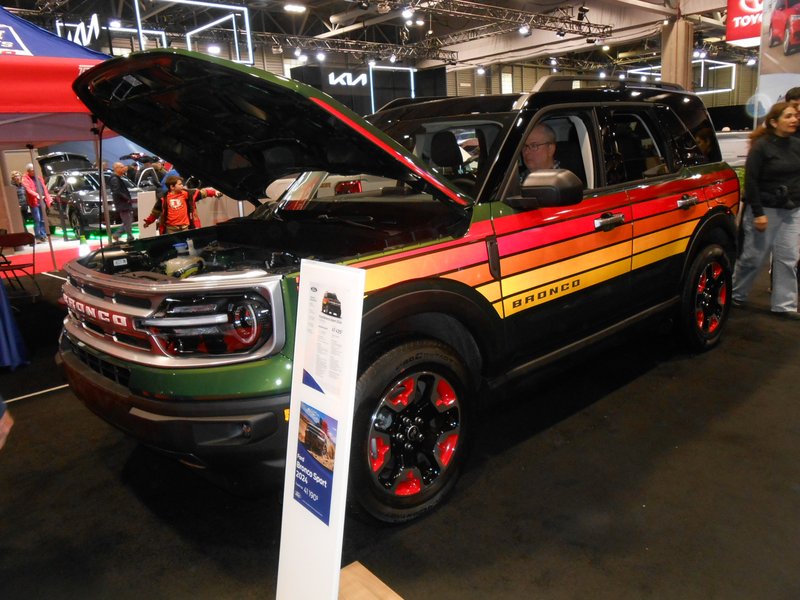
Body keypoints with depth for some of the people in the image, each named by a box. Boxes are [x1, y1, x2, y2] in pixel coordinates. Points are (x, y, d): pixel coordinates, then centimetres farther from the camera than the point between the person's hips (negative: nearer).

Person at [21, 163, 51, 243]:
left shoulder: (39, 177, 19)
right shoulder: (25, 179, -2)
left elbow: (44, 188, 22)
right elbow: (28, 189, -17)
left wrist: (48, 198, 14)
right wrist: (37, 195, -33)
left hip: (42, 201, 6)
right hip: (34, 202, -6)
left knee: (43, 220, 10)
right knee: (37, 220, -10)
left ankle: (43, 236, 16)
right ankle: (38, 237, -7)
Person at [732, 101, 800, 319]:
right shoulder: (761, 146, -9)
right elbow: (750, 181, -12)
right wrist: (758, 213, -16)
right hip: (766, 210, -5)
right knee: (753, 257, 2)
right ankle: (734, 295, 20)